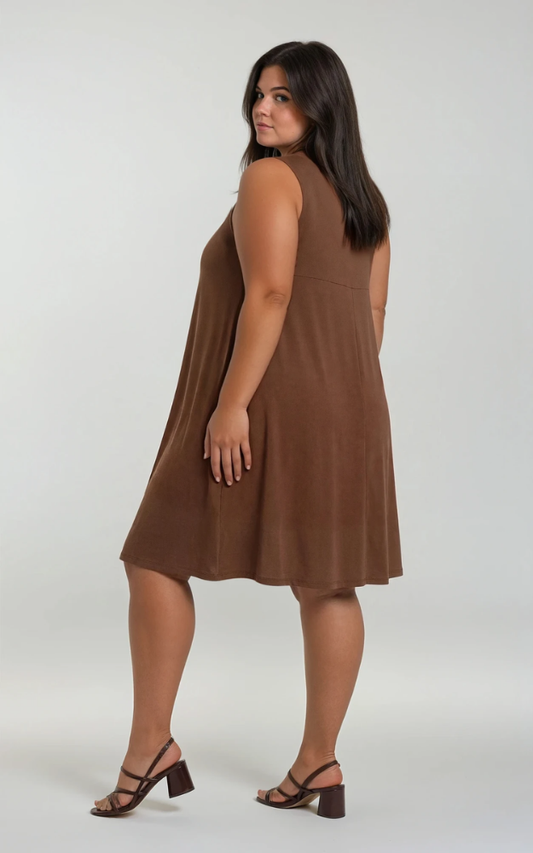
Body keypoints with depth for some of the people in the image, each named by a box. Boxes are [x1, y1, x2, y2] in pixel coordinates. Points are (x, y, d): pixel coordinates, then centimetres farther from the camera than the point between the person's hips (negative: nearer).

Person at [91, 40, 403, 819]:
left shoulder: (270, 177, -8)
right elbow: (373, 310, 15)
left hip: (267, 399, -8)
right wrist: (346, 402, 19)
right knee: (327, 582, 6)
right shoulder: (366, 197, 16)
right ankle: (319, 763, 11)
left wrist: (232, 404, -20)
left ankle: (151, 746, 1)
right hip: (346, 407, 8)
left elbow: (269, 293, -19)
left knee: (157, 558, 1)